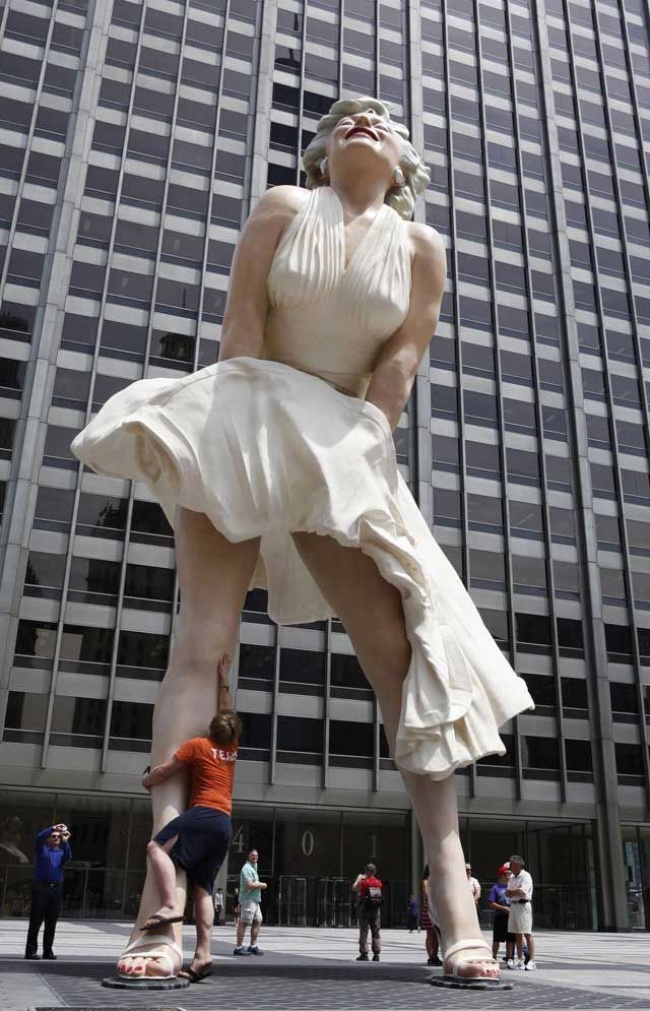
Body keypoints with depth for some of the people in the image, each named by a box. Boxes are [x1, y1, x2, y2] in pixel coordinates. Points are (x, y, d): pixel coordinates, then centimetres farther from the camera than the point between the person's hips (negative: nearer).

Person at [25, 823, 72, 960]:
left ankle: (48, 950, 10)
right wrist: (53, 828, -21)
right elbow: (39, 836, -12)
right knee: (36, 920, -3)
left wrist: (65, 842, -18)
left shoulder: (61, 852, 15)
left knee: (51, 923, 4)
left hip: (57, 889, 3)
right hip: (41, 887, -3)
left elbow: (68, 857, -7)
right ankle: (31, 950, 1)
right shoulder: (41, 849, 8)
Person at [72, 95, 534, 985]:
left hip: (344, 452, 2)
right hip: (247, 433, -1)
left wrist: (351, 449, -11)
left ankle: (450, 879, -6)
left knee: (402, 646, -10)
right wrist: (251, 434, -11)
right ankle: (165, 888, -19)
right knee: (205, 636, -16)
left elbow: (401, 361, 0)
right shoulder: (282, 209, 8)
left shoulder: (421, 247, 9)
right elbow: (242, 326, -2)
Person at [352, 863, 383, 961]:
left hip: (364, 909, -3)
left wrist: (358, 878, 16)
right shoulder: (378, 882, 2)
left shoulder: (363, 882, -9)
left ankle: (364, 954, 2)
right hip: (376, 909, 3)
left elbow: (354, 888, 2)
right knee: (376, 932, 7)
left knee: (364, 931, 3)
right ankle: (376, 954, 5)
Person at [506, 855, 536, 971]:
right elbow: (508, 893, 12)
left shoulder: (525, 876, -8)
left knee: (527, 933, -8)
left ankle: (531, 961, -8)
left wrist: (511, 891, -3)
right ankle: (520, 961, 14)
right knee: (517, 934, 9)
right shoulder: (512, 878, 17)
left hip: (523, 905, -8)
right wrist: (516, 891, -9)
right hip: (514, 905, 8)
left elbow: (523, 891, -19)